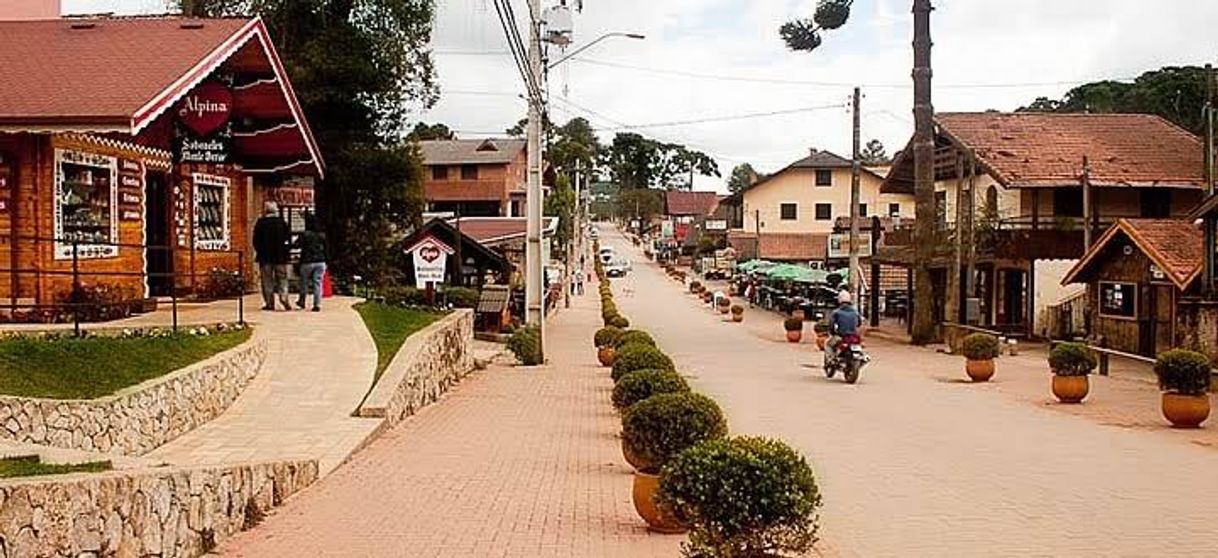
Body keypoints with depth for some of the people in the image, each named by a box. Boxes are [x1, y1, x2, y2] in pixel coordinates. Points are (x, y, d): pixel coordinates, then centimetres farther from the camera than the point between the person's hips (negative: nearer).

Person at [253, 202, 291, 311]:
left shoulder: (260, 223, -5)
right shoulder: (282, 222, -2)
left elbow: (256, 240, -4)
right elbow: (288, 237, 2)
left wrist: (258, 251, 10)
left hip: (265, 256, -1)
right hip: (280, 256, 1)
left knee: (267, 280, 5)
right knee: (282, 279, 9)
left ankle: (269, 303, 3)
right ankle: (283, 297, -10)